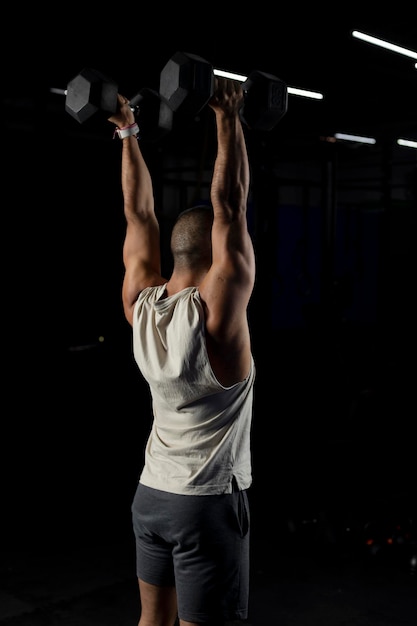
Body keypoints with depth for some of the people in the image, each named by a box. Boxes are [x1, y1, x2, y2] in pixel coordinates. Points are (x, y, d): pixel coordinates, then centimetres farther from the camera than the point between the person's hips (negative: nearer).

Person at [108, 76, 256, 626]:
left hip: (151, 493, 7)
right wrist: (228, 116, -16)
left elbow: (139, 214, 6)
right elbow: (230, 205, -21)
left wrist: (129, 133, 13)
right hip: (209, 502, -7)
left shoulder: (141, 305, -2)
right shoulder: (217, 311, -19)